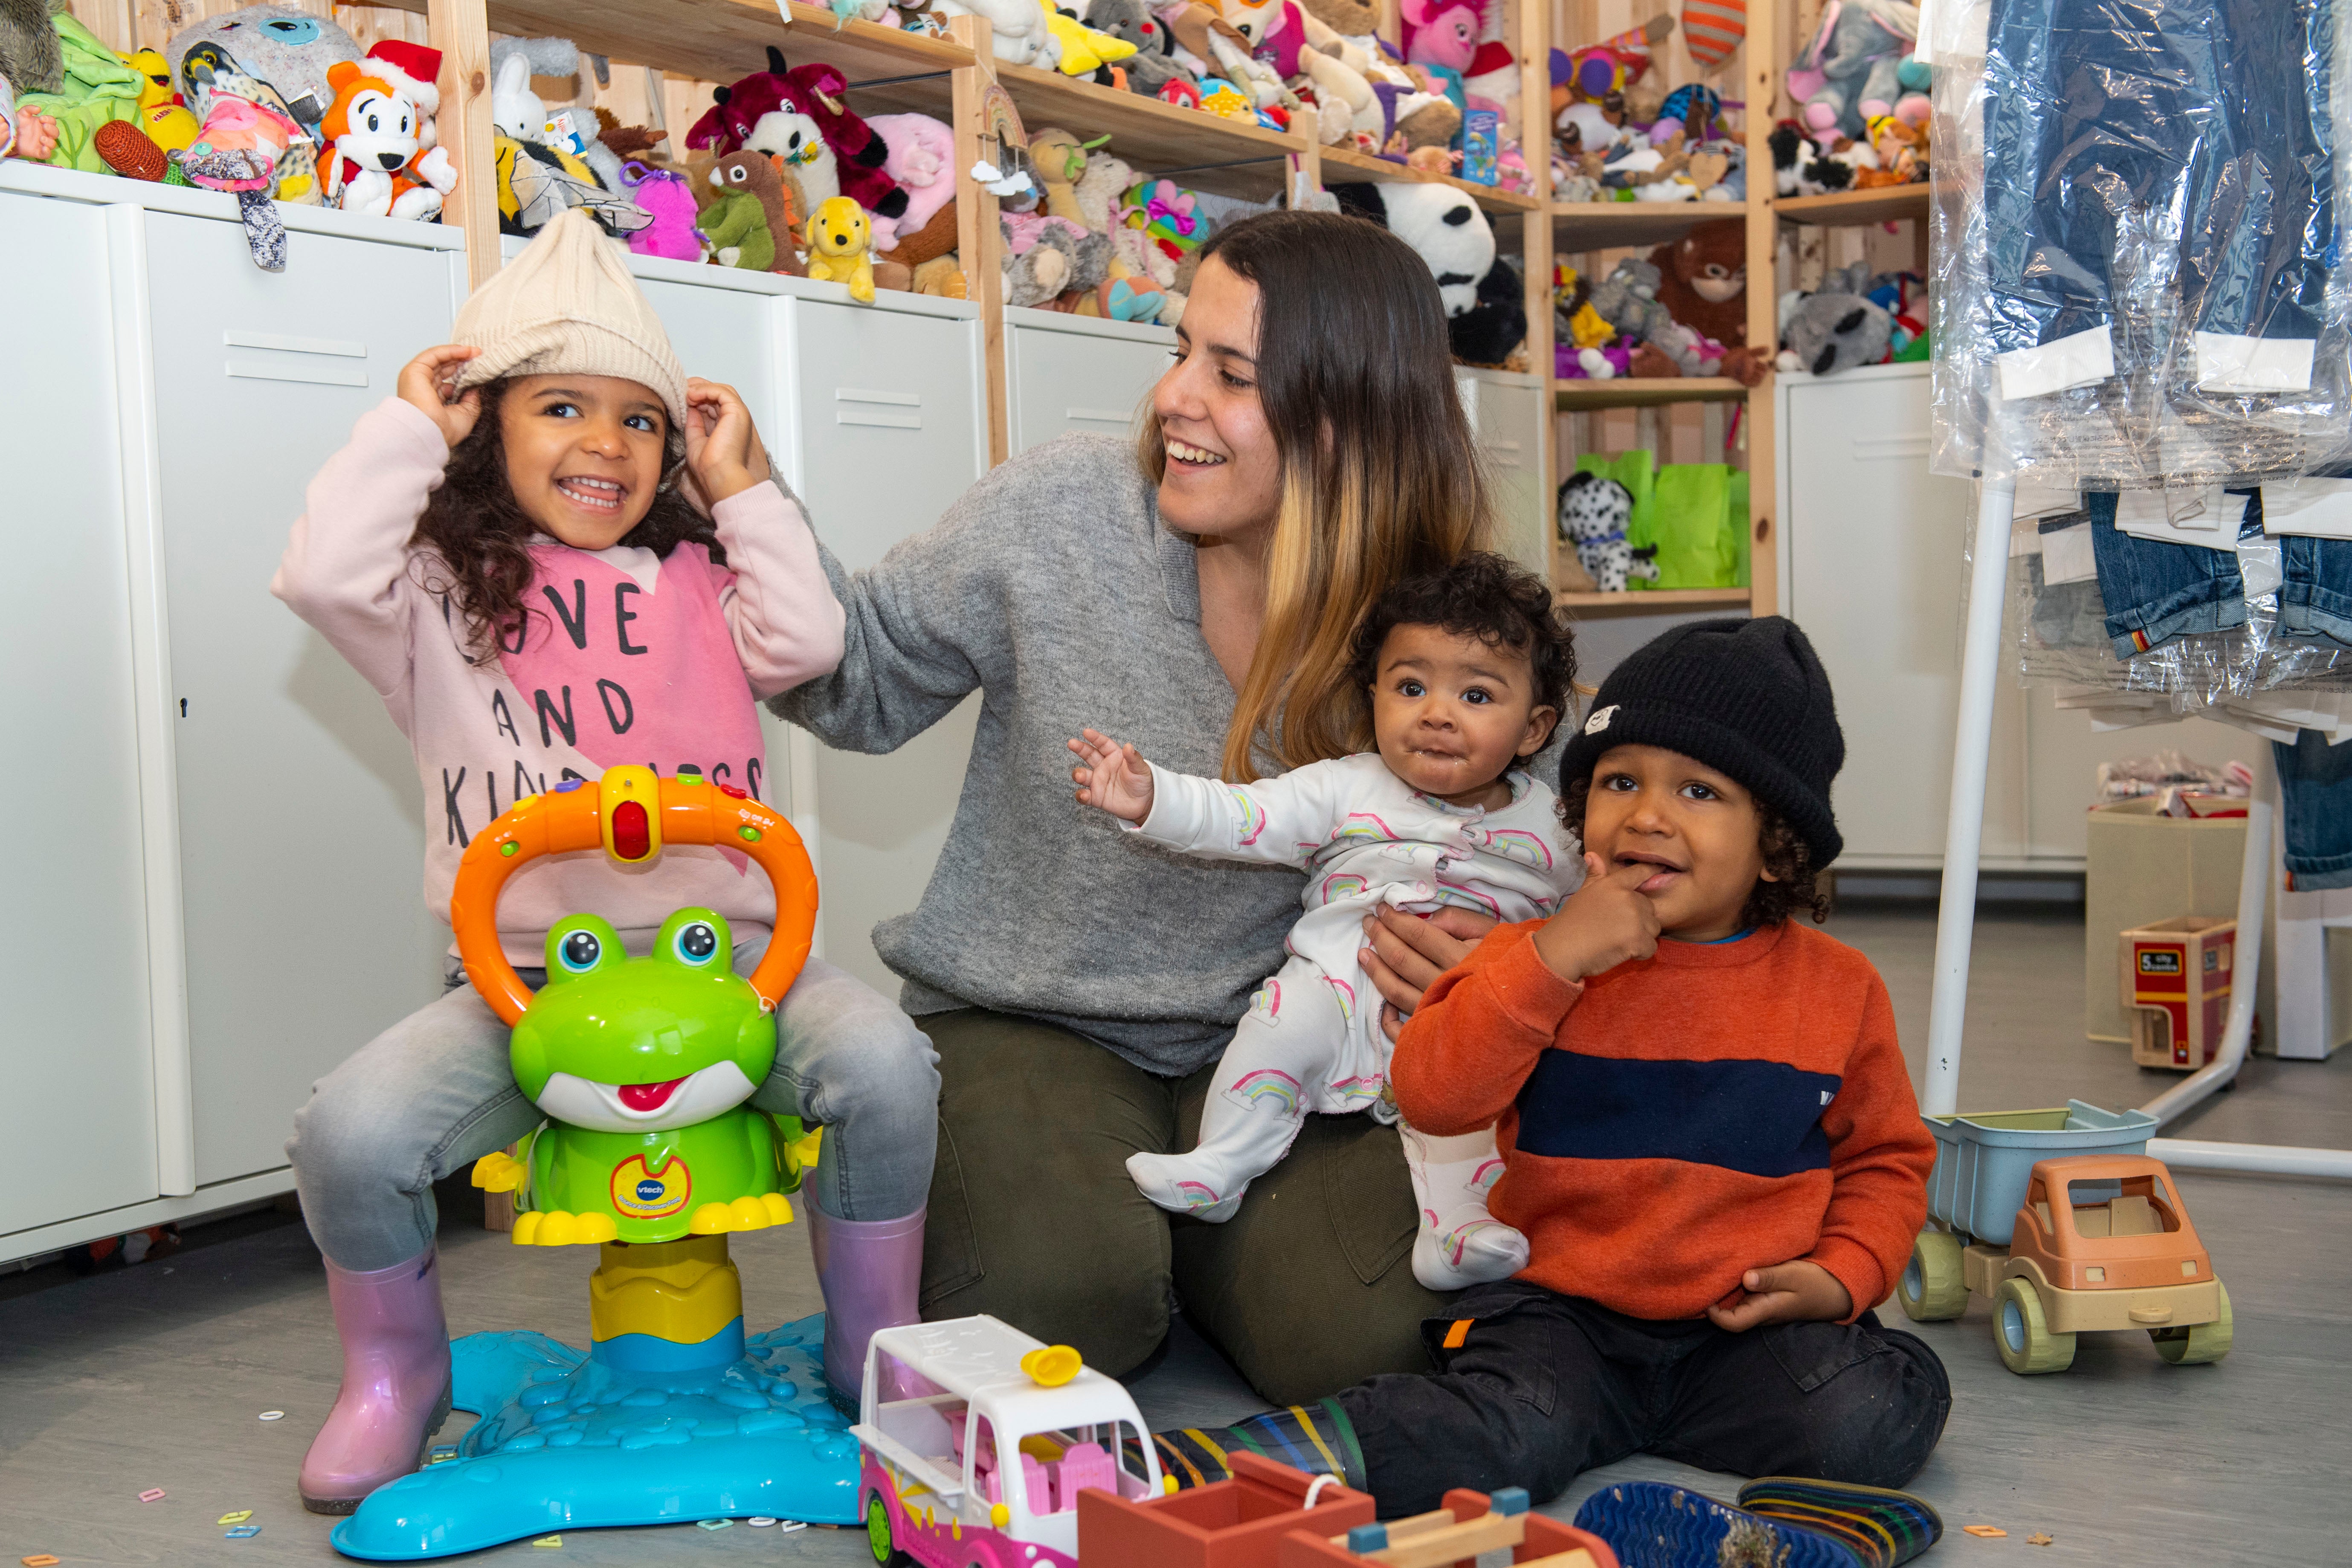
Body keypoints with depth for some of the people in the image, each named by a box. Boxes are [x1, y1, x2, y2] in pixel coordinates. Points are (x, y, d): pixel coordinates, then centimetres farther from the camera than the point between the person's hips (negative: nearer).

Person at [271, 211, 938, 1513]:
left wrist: (741, 490, 7)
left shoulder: (701, 585, 16)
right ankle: (395, 1373, 8)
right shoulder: (444, 597, 10)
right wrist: (407, 427, 1)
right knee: (352, 1128, -25)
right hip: (519, 972, -1)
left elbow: (808, 641, -3)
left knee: (881, 1062, -27)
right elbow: (325, 573, -11)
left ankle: (873, 1350, 0)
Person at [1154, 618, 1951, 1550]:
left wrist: (1841, 1276, -3)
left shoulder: (1836, 987, 6)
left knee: (1874, 1419, -27)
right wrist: (1553, 958, -19)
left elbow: (1885, 1157, 17)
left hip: (1750, 1326, 2)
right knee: (1519, 1431, -31)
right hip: (1564, 1309, -2)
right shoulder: (1545, 957, 3)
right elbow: (1429, 1094, -12)